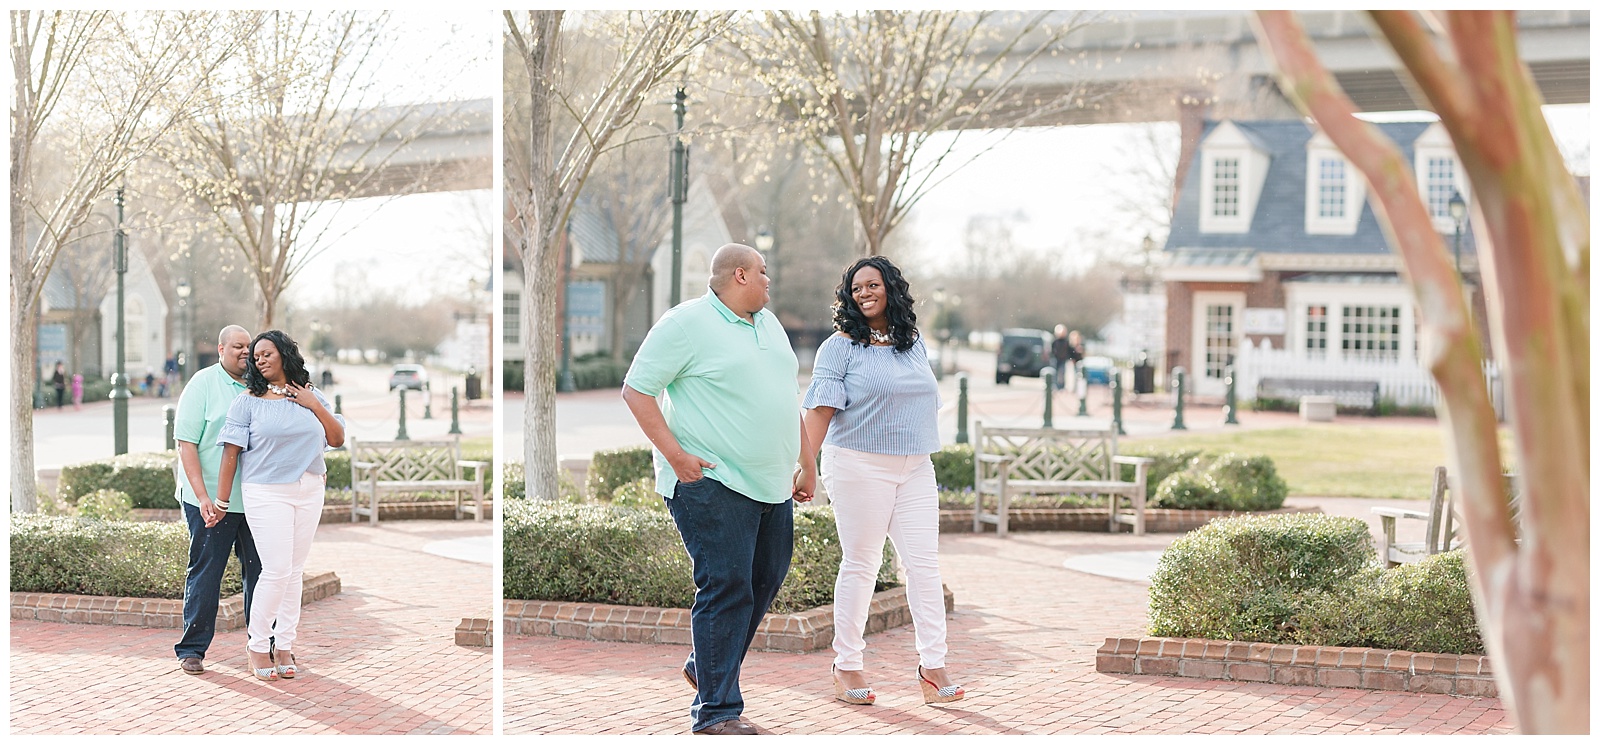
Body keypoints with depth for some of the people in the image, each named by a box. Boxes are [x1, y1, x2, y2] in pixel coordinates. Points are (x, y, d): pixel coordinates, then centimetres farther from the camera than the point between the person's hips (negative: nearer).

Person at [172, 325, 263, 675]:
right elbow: (186, 443, -8)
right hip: (211, 500, -4)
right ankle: (192, 649, 11)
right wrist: (203, 496, -16)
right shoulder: (203, 384, -3)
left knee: (259, 571, 7)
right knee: (205, 572, 1)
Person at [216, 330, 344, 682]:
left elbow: (337, 439, 6)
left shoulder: (312, 397, 11)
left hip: (309, 493, 4)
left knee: (294, 571, 6)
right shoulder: (248, 401, 0)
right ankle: (258, 646, 3)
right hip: (267, 494, -4)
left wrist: (315, 406, -5)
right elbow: (231, 451, -2)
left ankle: (284, 646, 14)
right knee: (276, 570, -10)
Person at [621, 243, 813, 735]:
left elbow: (786, 398, 26)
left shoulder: (769, 323, 17)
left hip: (771, 484, 9)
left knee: (765, 582, 14)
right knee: (725, 588, -10)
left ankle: (705, 668, 33)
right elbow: (636, 390, -10)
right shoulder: (686, 322, -8)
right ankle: (716, 712, -3)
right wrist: (674, 454, -17)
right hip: (712, 481, -9)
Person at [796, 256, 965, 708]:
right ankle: (846, 667, 10)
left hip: (915, 468, 5)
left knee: (924, 564, -1)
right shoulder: (841, 346, -3)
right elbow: (820, 407, -10)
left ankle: (932, 666, 0)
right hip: (860, 467, -5)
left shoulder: (914, 343, 14)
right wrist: (806, 462, -19)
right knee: (860, 564, 0)